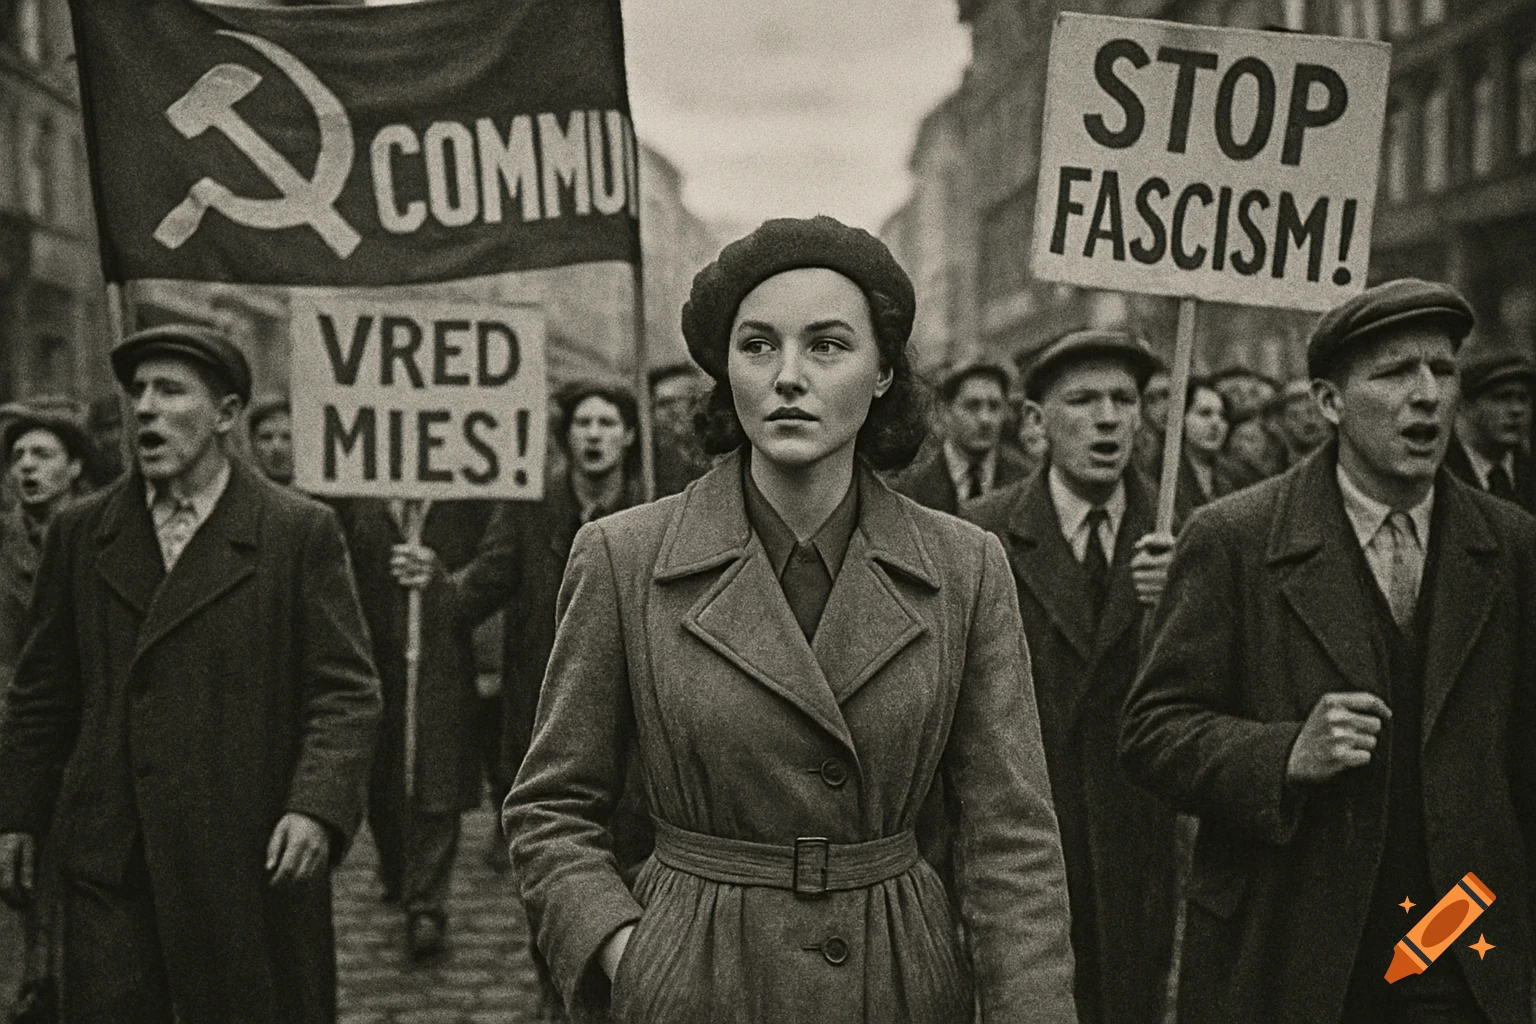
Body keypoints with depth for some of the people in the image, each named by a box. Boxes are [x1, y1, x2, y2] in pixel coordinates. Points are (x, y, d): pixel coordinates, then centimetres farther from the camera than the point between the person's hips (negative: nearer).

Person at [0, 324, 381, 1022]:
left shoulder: (301, 533, -1)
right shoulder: (79, 534, 10)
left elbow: (347, 691, -4)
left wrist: (317, 807, -17)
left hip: (251, 863, -3)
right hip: (108, 861, 3)